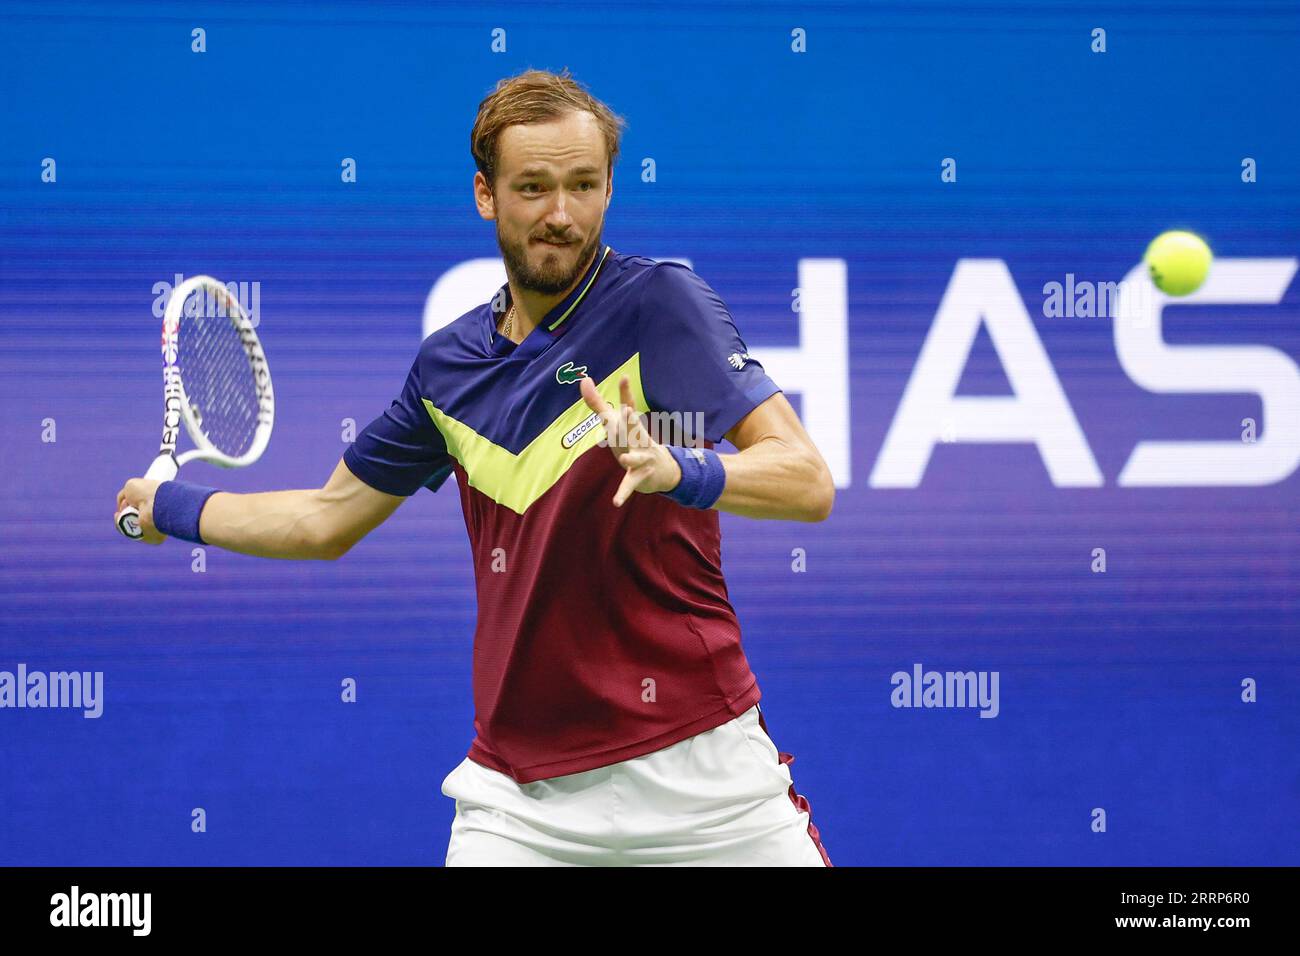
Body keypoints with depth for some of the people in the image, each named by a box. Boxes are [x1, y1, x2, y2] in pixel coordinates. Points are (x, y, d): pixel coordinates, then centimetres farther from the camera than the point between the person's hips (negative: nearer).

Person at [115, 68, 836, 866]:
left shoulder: (661, 302, -7)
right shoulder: (449, 365, 10)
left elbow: (808, 483, -15)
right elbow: (328, 519, 26)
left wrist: (677, 469, -32)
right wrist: (173, 507, 34)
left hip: (696, 771, -4)